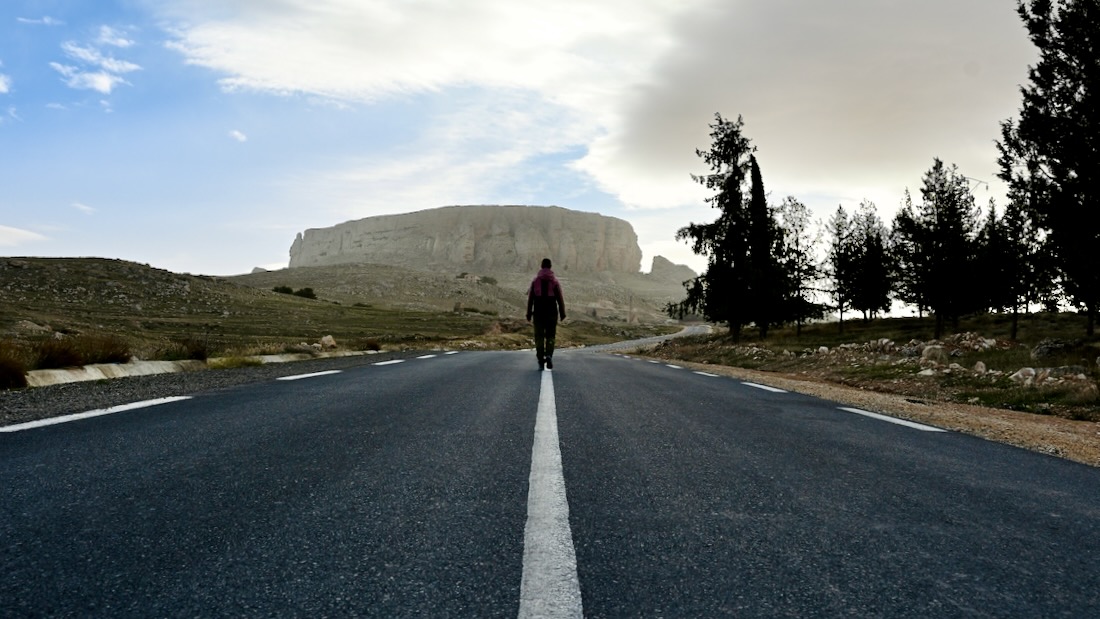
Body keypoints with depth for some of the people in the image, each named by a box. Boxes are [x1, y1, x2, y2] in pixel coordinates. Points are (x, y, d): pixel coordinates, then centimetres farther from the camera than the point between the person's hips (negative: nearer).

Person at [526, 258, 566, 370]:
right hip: (552, 313, -1)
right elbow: (560, 299, -4)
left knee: (539, 336, 6)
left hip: (538, 312, 1)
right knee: (550, 336, 8)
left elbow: (530, 298, 1)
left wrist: (529, 313, 5)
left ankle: (541, 362, 4)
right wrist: (562, 313, 2)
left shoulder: (535, 281, 2)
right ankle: (549, 355, -15)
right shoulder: (555, 281, -1)